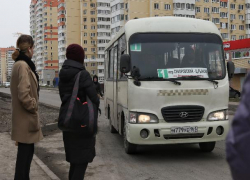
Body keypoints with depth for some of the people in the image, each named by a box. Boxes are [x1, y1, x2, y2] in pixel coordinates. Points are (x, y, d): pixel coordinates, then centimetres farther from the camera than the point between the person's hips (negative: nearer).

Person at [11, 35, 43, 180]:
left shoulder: (21, 64, 12)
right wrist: (34, 107, -11)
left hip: (24, 117, 10)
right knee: (25, 152, -1)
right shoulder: (23, 65, -18)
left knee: (26, 151, 17)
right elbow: (24, 95, -25)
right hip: (26, 118, -10)